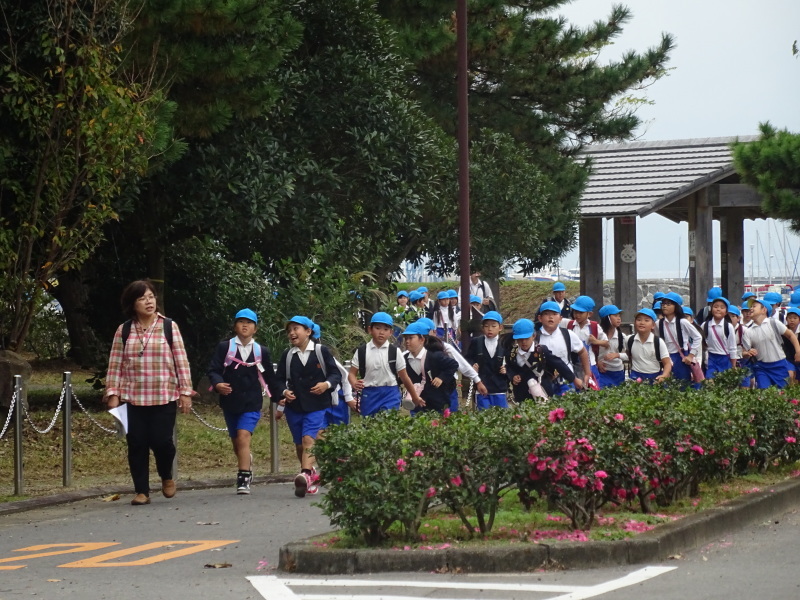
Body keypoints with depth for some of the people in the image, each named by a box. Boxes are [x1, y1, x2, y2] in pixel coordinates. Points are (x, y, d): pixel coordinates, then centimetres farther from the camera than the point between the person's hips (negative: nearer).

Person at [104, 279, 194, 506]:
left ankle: (166, 476, 24)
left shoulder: (169, 327, 2)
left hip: (164, 397, -1)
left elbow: (181, 361, 2)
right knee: (137, 445, 0)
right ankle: (142, 491, 11)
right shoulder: (124, 331, 6)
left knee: (161, 441, -7)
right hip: (133, 399, 2)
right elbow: (115, 365, 5)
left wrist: (185, 392, -2)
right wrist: (113, 393, -2)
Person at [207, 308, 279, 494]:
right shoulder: (224, 347, 1)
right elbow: (213, 370, -6)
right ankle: (247, 461, 44)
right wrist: (217, 383, -25)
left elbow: (270, 377, 13)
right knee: (236, 443, 13)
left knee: (243, 437, -20)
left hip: (251, 403, -2)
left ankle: (243, 479, -20)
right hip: (230, 402, 2)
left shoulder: (261, 352, 6)